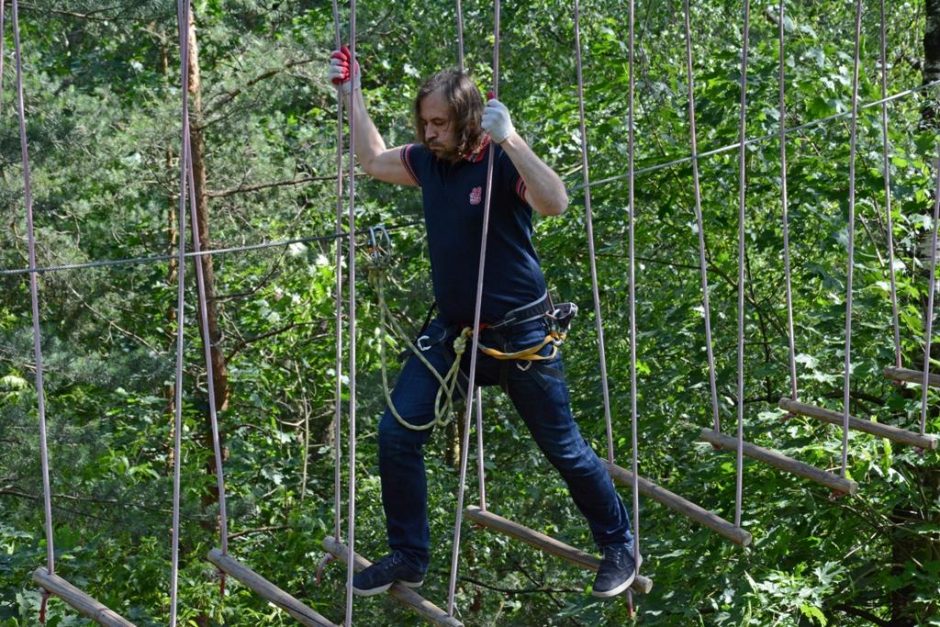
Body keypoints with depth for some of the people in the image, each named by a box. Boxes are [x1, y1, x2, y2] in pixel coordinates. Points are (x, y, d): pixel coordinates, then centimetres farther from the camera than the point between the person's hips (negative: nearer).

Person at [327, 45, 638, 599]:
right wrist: (353, 93, 15)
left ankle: (620, 548, 25)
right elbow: (373, 159, 20)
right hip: (453, 330, 6)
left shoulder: (502, 163, -18)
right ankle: (409, 558, 12)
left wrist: (510, 140, -44)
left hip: (519, 334, -6)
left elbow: (556, 202, -38)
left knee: (564, 448, 5)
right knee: (397, 433, -2)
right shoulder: (428, 160, -1)